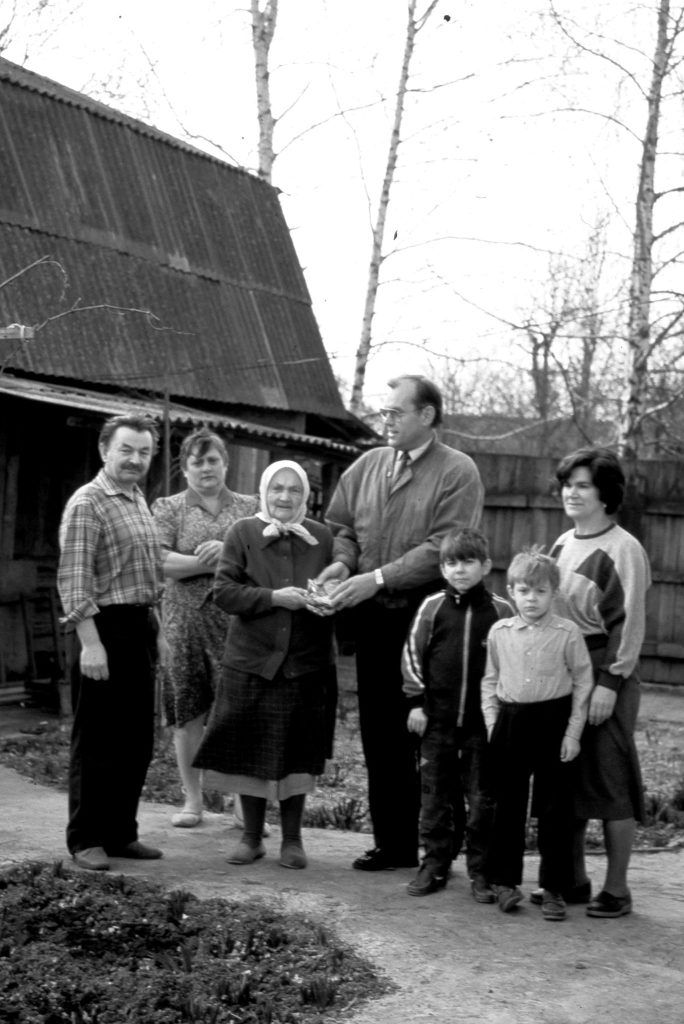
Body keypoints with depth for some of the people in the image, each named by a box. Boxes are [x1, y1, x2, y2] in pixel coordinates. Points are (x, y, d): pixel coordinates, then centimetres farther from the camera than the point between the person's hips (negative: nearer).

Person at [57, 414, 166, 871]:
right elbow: (74, 579, -17)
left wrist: (156, 628, 17)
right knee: (96, 741, -1)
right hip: (103, 627, -8)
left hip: (139, 628, 8)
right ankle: (86, 839, 8)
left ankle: (120, 833, 21)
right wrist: (90, 642, -22)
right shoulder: (87, 503, -11)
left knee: (137, 740, 12)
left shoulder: (140, 501, 16)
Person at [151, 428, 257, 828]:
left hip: (238, 619, 0)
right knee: (188, 712, 3)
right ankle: (193, 800, 13)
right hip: (186, 618, 0)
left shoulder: (249, 507, 12)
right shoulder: (169, 508, 9)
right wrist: (208, 562, -11)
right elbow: (160, 561, -5)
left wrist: (228, 551, -13)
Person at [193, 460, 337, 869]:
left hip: (306, 664, 1)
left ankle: (293, 839, 19)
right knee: (251, 753, 5)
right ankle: (252, 836, 20)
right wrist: (274, 597, -17)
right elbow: (224, 591, -5)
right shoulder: (243, 534, 1)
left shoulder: (321, 537, 6)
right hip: (252, 661, -1)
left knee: (297, 755, 5)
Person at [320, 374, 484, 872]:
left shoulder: (458, 472, -5)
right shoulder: (369, 465, 11)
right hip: (374, 619, 5)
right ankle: (391, 844, 17)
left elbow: (443, 549, -14)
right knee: (380, 736, 8)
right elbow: (341, 524, 16)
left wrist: (378, 578, -19)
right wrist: (342, 562, -6)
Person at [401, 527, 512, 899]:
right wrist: (416, 702, 0)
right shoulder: (432, 607, 1)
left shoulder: (500, 610, 0)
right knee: (436, 795, 8)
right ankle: (435, 864, 19)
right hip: (437, 718, 1)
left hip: (483, 719, -1)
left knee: (482, 798, 3)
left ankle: (482, 871, 11)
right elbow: (412, 654, 4)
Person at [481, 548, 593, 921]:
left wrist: (573, 733, -6)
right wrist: (492, 722, 4)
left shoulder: (567, 633, -5)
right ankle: (505, 881, 20)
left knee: (555, 809, 2)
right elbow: (490, 680, 12)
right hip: (510, 720, 3)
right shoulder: (499, 632, 4)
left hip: (553, 722, -2)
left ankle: (553, 889, 10)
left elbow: (582, 683, -2)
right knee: (507, 806, 9)